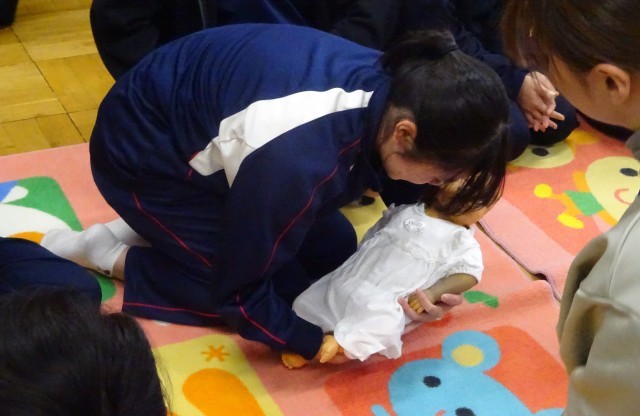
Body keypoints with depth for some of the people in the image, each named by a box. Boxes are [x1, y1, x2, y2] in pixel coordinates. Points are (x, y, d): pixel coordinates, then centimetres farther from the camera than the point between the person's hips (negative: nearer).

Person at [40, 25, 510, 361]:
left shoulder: (396, 90, -18)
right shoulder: (298, 158, -41)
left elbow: (408, 202, 0)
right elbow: (239, 290, -26)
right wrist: (321, 344, -20)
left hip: (203, 120, 8)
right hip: (144, 152, -8)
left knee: (335, 252, 6)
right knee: (286, 290, -8)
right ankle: (108, 255, 3)